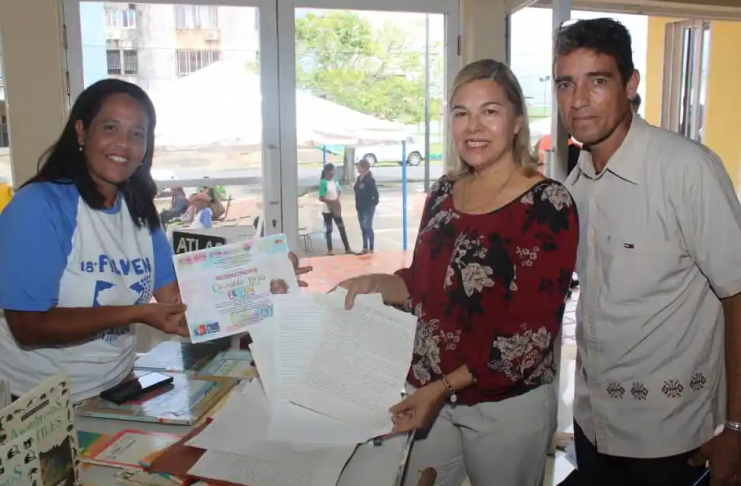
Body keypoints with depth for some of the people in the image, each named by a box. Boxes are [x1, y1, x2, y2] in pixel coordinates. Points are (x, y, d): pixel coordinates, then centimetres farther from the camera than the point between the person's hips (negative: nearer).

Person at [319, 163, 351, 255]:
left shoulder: (335, 182, 5)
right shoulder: (323, 183, -15)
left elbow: (339, 192, 17)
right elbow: (321, 198, -19)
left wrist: (337, 200, -3)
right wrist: (332, 202, -24)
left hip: (336, 209, 6)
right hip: (327, 210, -6)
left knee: (342, 227, 8)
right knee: (329, 229, 3)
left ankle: (347, 249, 15)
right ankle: (329, 250, 15)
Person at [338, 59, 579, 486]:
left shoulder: (548, 205, -16)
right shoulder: (444, 192, 3)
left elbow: (532, 335, -18)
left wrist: (443, 387, -20)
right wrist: (374, 283, -7)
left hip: (506, 405, -5)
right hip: (428, 391, 5)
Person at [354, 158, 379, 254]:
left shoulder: (370, 180, -17)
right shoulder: (359, 178, 8)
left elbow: (375, 193, -18)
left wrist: (374, 203, -11)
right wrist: (357, 205, 11)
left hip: (368, 208, -9)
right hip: (360, 207, 9)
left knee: (368, 227, -6)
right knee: (363, 228, 14)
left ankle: (371, 249, 1)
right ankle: (365, 248, 23)